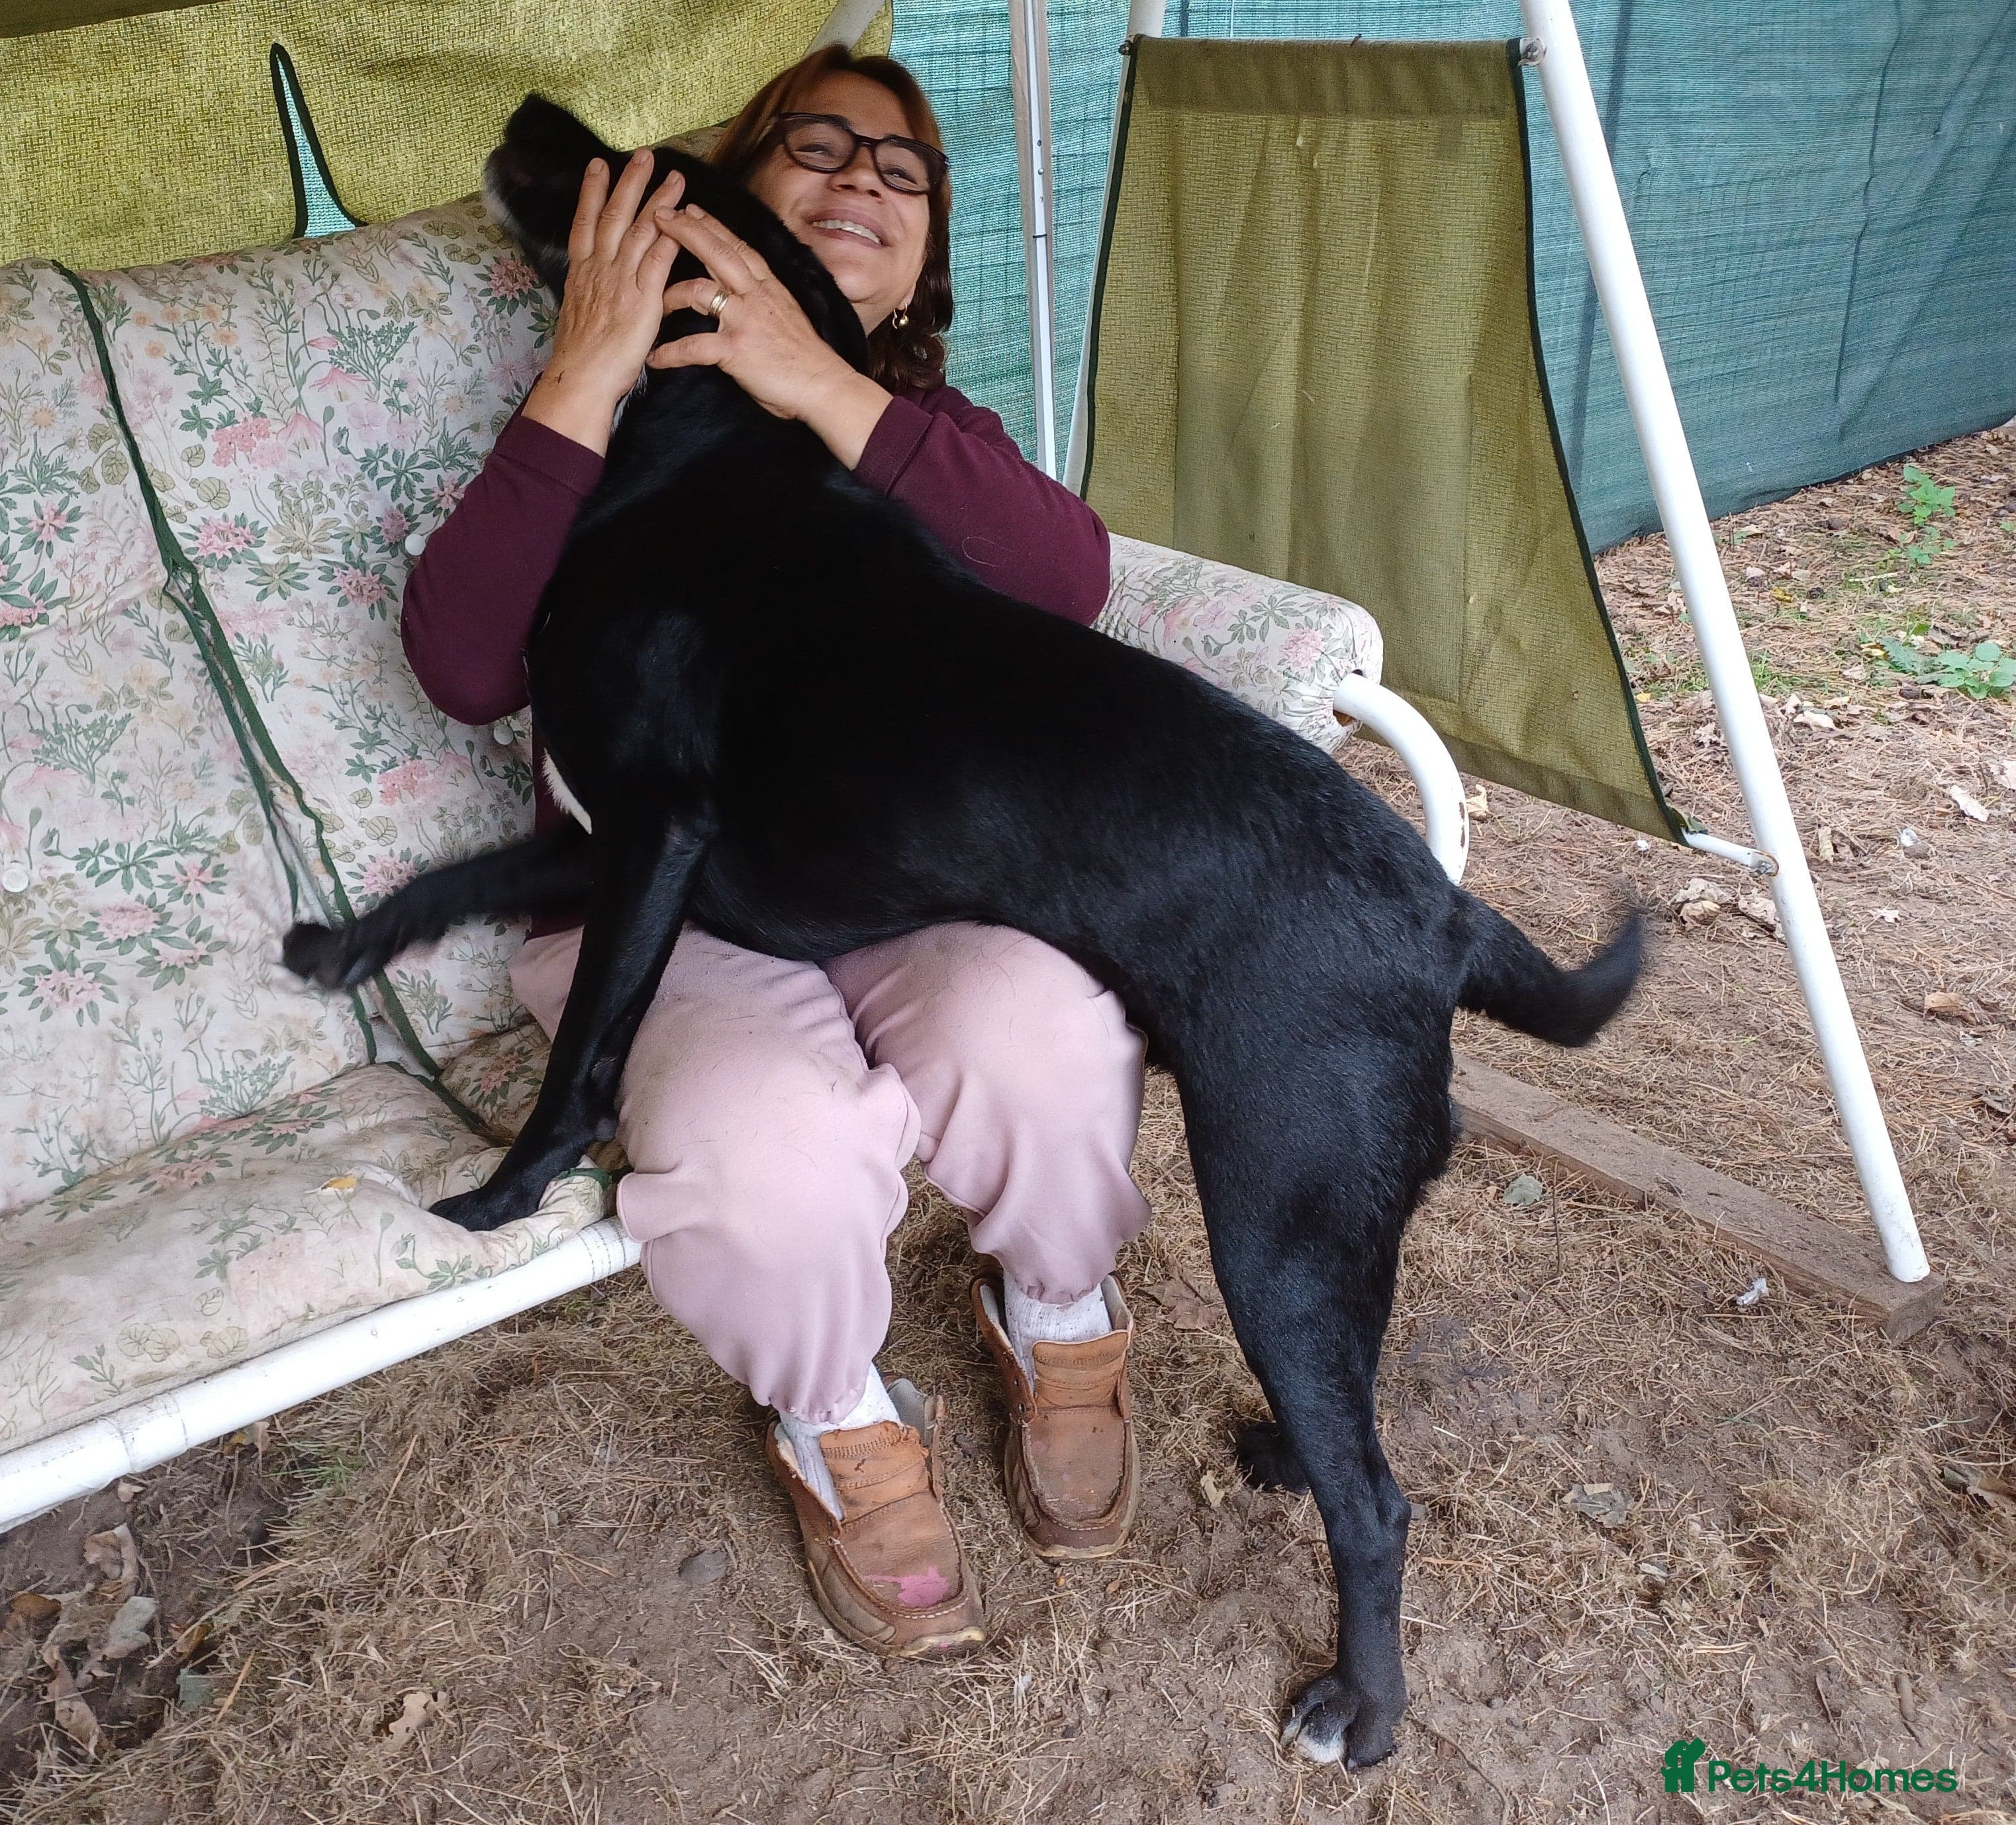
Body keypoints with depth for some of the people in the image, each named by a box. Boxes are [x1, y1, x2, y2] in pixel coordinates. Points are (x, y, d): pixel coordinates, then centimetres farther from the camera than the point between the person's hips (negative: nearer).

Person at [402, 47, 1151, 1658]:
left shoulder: (923, 431, 14)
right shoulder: (631, 428, 7)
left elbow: (1069, 582, -12)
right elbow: (465, 667, -11)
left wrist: (828, 392, -21)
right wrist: (585, 381, -17)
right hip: (677, 909, -1)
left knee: (1036, 1037, -32)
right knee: (761, 1148, -34)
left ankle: (1061, 1321, 3)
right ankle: (841, 1430, 1)